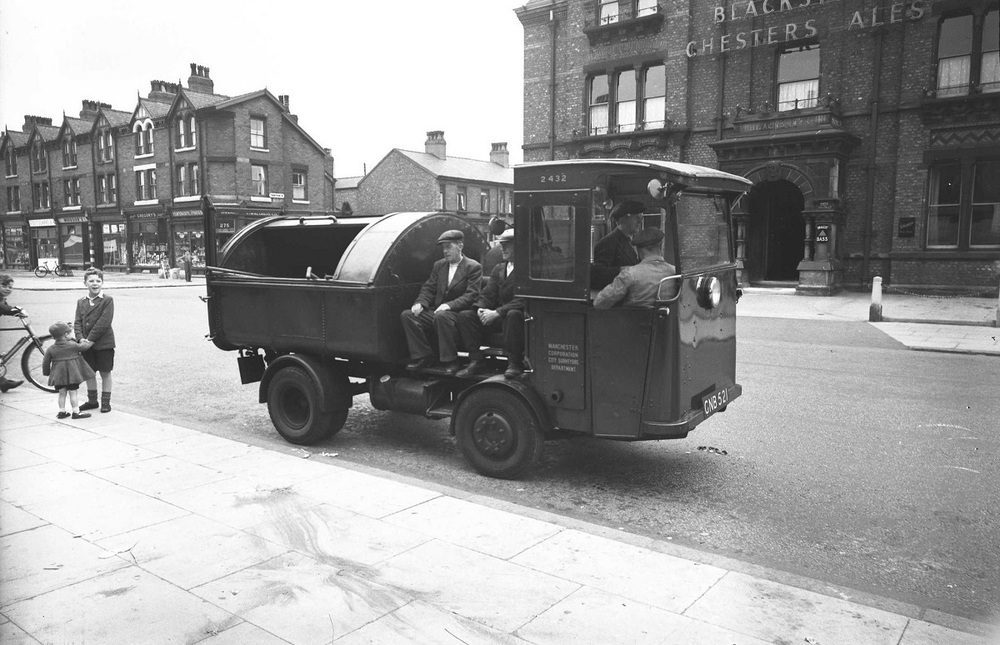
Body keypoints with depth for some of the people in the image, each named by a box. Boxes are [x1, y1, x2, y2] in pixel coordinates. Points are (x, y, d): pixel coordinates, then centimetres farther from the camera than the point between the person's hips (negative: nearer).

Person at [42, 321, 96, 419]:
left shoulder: (51, 349, 0)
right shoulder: (73, 345, -9)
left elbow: (45, 362, 4)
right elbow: (82, 348, 9)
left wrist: (47, 372, 17)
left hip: (58, 375, 4)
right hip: (72, 373, -3)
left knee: (62, 393, 13)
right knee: (73, 393, 1)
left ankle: (62, 412, 18)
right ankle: (76, 412, 3)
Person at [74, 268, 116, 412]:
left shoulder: (107, 300, -8)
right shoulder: (81, 302, 9)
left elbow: (104, 322, -15)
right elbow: (77, 322, 4)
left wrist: (90, 340, -18)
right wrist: (81, 339, -13)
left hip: (104, 343, -5)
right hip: (87, 344, 5)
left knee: (105, 373, 4)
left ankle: (106, 402, 14)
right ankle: (92, 400, 26)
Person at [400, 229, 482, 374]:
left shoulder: (473, 267, -3)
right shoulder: (439, 265, 18)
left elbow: (471, 295, -12)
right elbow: (428, 288, 16)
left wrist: (449, 305, -25)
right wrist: (420, 303, -6)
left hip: (458, 313, -6)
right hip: (436, 311, 7)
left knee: (441, 316, -38)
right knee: (406, 315, -13)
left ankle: (450, 361, -24)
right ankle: (423, 357, -8)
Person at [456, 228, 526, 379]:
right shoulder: (498, 269, 16)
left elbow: (523, 300, -19)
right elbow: (487, 294, 11)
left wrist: (497, 312, -25)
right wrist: (481, 309, -13)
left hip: (517, 315, -7)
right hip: (497, 318, 7)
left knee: (513, 314, -40)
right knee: (465, 315, -9)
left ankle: (515, 363, -30)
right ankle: (476, 360, -10)